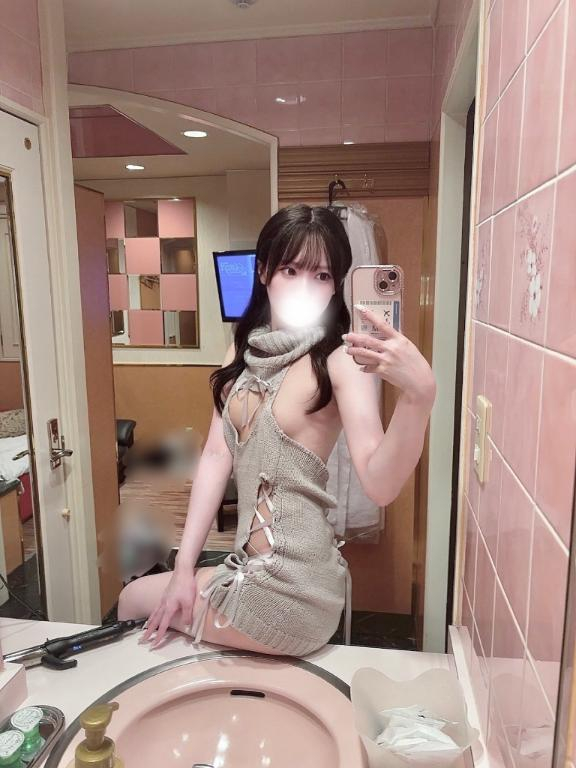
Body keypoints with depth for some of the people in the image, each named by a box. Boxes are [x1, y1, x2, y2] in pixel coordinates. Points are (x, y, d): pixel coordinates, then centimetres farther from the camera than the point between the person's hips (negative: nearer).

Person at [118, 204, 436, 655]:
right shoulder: (244, 352, 5)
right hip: (250, 565, 6)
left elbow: (380, 485, -25)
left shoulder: (340, 361, -15)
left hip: (292, 588, -6)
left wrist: (419, 395, -43)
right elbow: (218, 454, 2)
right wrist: (185, 566, -1)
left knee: (133, 601, 10)